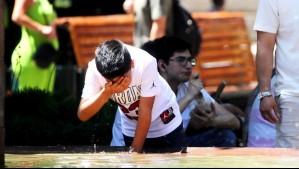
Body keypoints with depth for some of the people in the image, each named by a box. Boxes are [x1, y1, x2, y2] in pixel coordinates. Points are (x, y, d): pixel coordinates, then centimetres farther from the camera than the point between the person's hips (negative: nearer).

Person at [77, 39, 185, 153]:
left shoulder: (145, 63, -33)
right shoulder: (94, 69, -26)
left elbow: (145, 111, -28)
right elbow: (82, 116, -26)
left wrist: (135, 150, -26)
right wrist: (107, 92, -41)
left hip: (165, 124, -2)